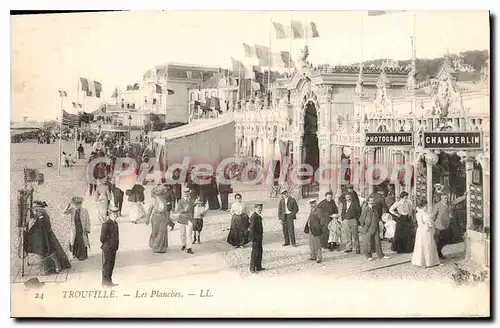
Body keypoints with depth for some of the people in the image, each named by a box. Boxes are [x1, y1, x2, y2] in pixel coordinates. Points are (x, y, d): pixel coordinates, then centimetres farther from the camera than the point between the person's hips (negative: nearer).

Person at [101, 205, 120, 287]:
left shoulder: (115, 223, 10)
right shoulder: (106, 224, -18)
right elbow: (103, 238, -18)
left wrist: (116, 246, 13)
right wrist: (108, 245, -7)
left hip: (113, 249, 8)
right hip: (107, 249, -8)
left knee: (111, 265, 15)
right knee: (106, 266, 1)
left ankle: (109, 281, 24)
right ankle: (105, 282, 10)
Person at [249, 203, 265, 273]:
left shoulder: (259, 216, 11)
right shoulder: (253, 217, -19)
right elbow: (252, 228, -22)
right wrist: (253, 238, -22)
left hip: (259, 237, 10)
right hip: (255, 237, -10)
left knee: (260, 252, 16)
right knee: (255, 252, -4)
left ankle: (258, 267, 27)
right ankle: (252, 268, 4)